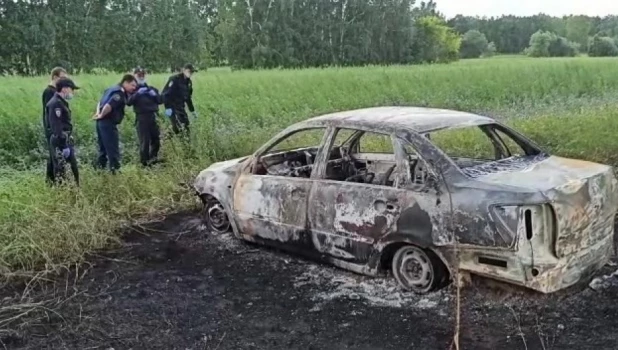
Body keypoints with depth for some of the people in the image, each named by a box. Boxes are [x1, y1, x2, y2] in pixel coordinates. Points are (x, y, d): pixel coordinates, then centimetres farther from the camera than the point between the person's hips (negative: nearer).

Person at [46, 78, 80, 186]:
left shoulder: (62, 102, 13)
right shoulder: (55, 104, -17)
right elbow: (56, 127, -22)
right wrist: (63, 145, -24)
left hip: (66, 140, 10)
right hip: (60, 141, -10)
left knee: (73, 165, 15)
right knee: (59, 168, -4)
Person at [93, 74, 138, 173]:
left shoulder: (113, 89, 18)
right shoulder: (120, 93, -14)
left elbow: (100, 102, 22)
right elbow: (108, 106, -29)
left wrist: (98, 113, 7)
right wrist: (101, 115, -14)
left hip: (101, 122, 10)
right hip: (108, 123, -10)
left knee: (103, 149, 18)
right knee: (113, 149, -3)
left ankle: (100, 168, 24)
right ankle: (115, 170, 0)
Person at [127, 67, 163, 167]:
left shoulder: (151, 88, 17)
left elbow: (160, 101, 8)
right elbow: (128, 102, -12)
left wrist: (155, 95, -11)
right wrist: (138, 93, -24)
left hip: (152, 117, 4)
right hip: (141, 118, -4)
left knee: (156, 139, 6)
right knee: (144, 141, -5)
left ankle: (153, 158, 25)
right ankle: (145, 163, 3)